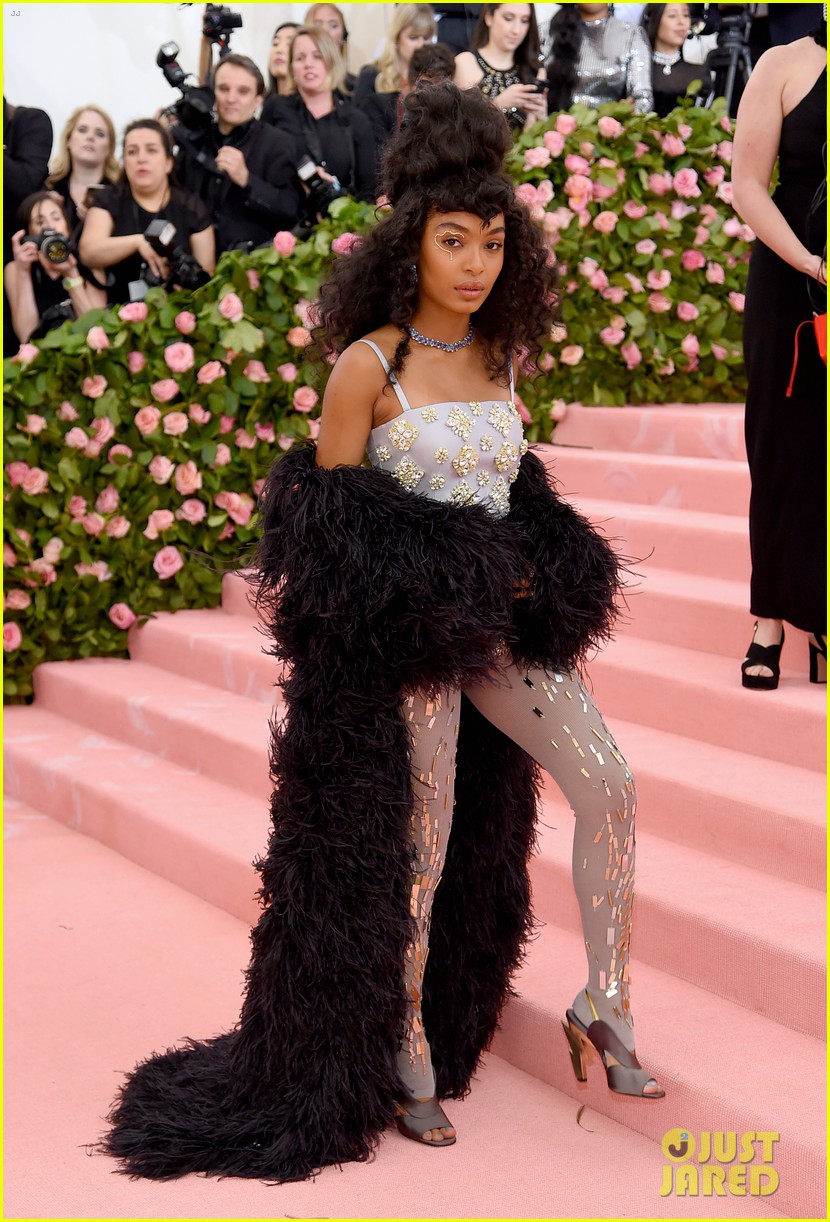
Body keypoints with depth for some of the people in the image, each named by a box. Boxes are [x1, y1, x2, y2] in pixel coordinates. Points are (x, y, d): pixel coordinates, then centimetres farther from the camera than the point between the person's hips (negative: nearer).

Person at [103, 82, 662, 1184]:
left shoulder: (496, 358, 8)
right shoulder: (367, 364, -10)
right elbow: (328, 524, -8)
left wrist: (528, 571, 3)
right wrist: (454, 568, -12)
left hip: (498, 622, 6)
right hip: (408, 630, -6)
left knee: (609, 786, -5)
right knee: (417, 845, 2)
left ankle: (605, 1004, 9)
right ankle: (406, 1060, 18)